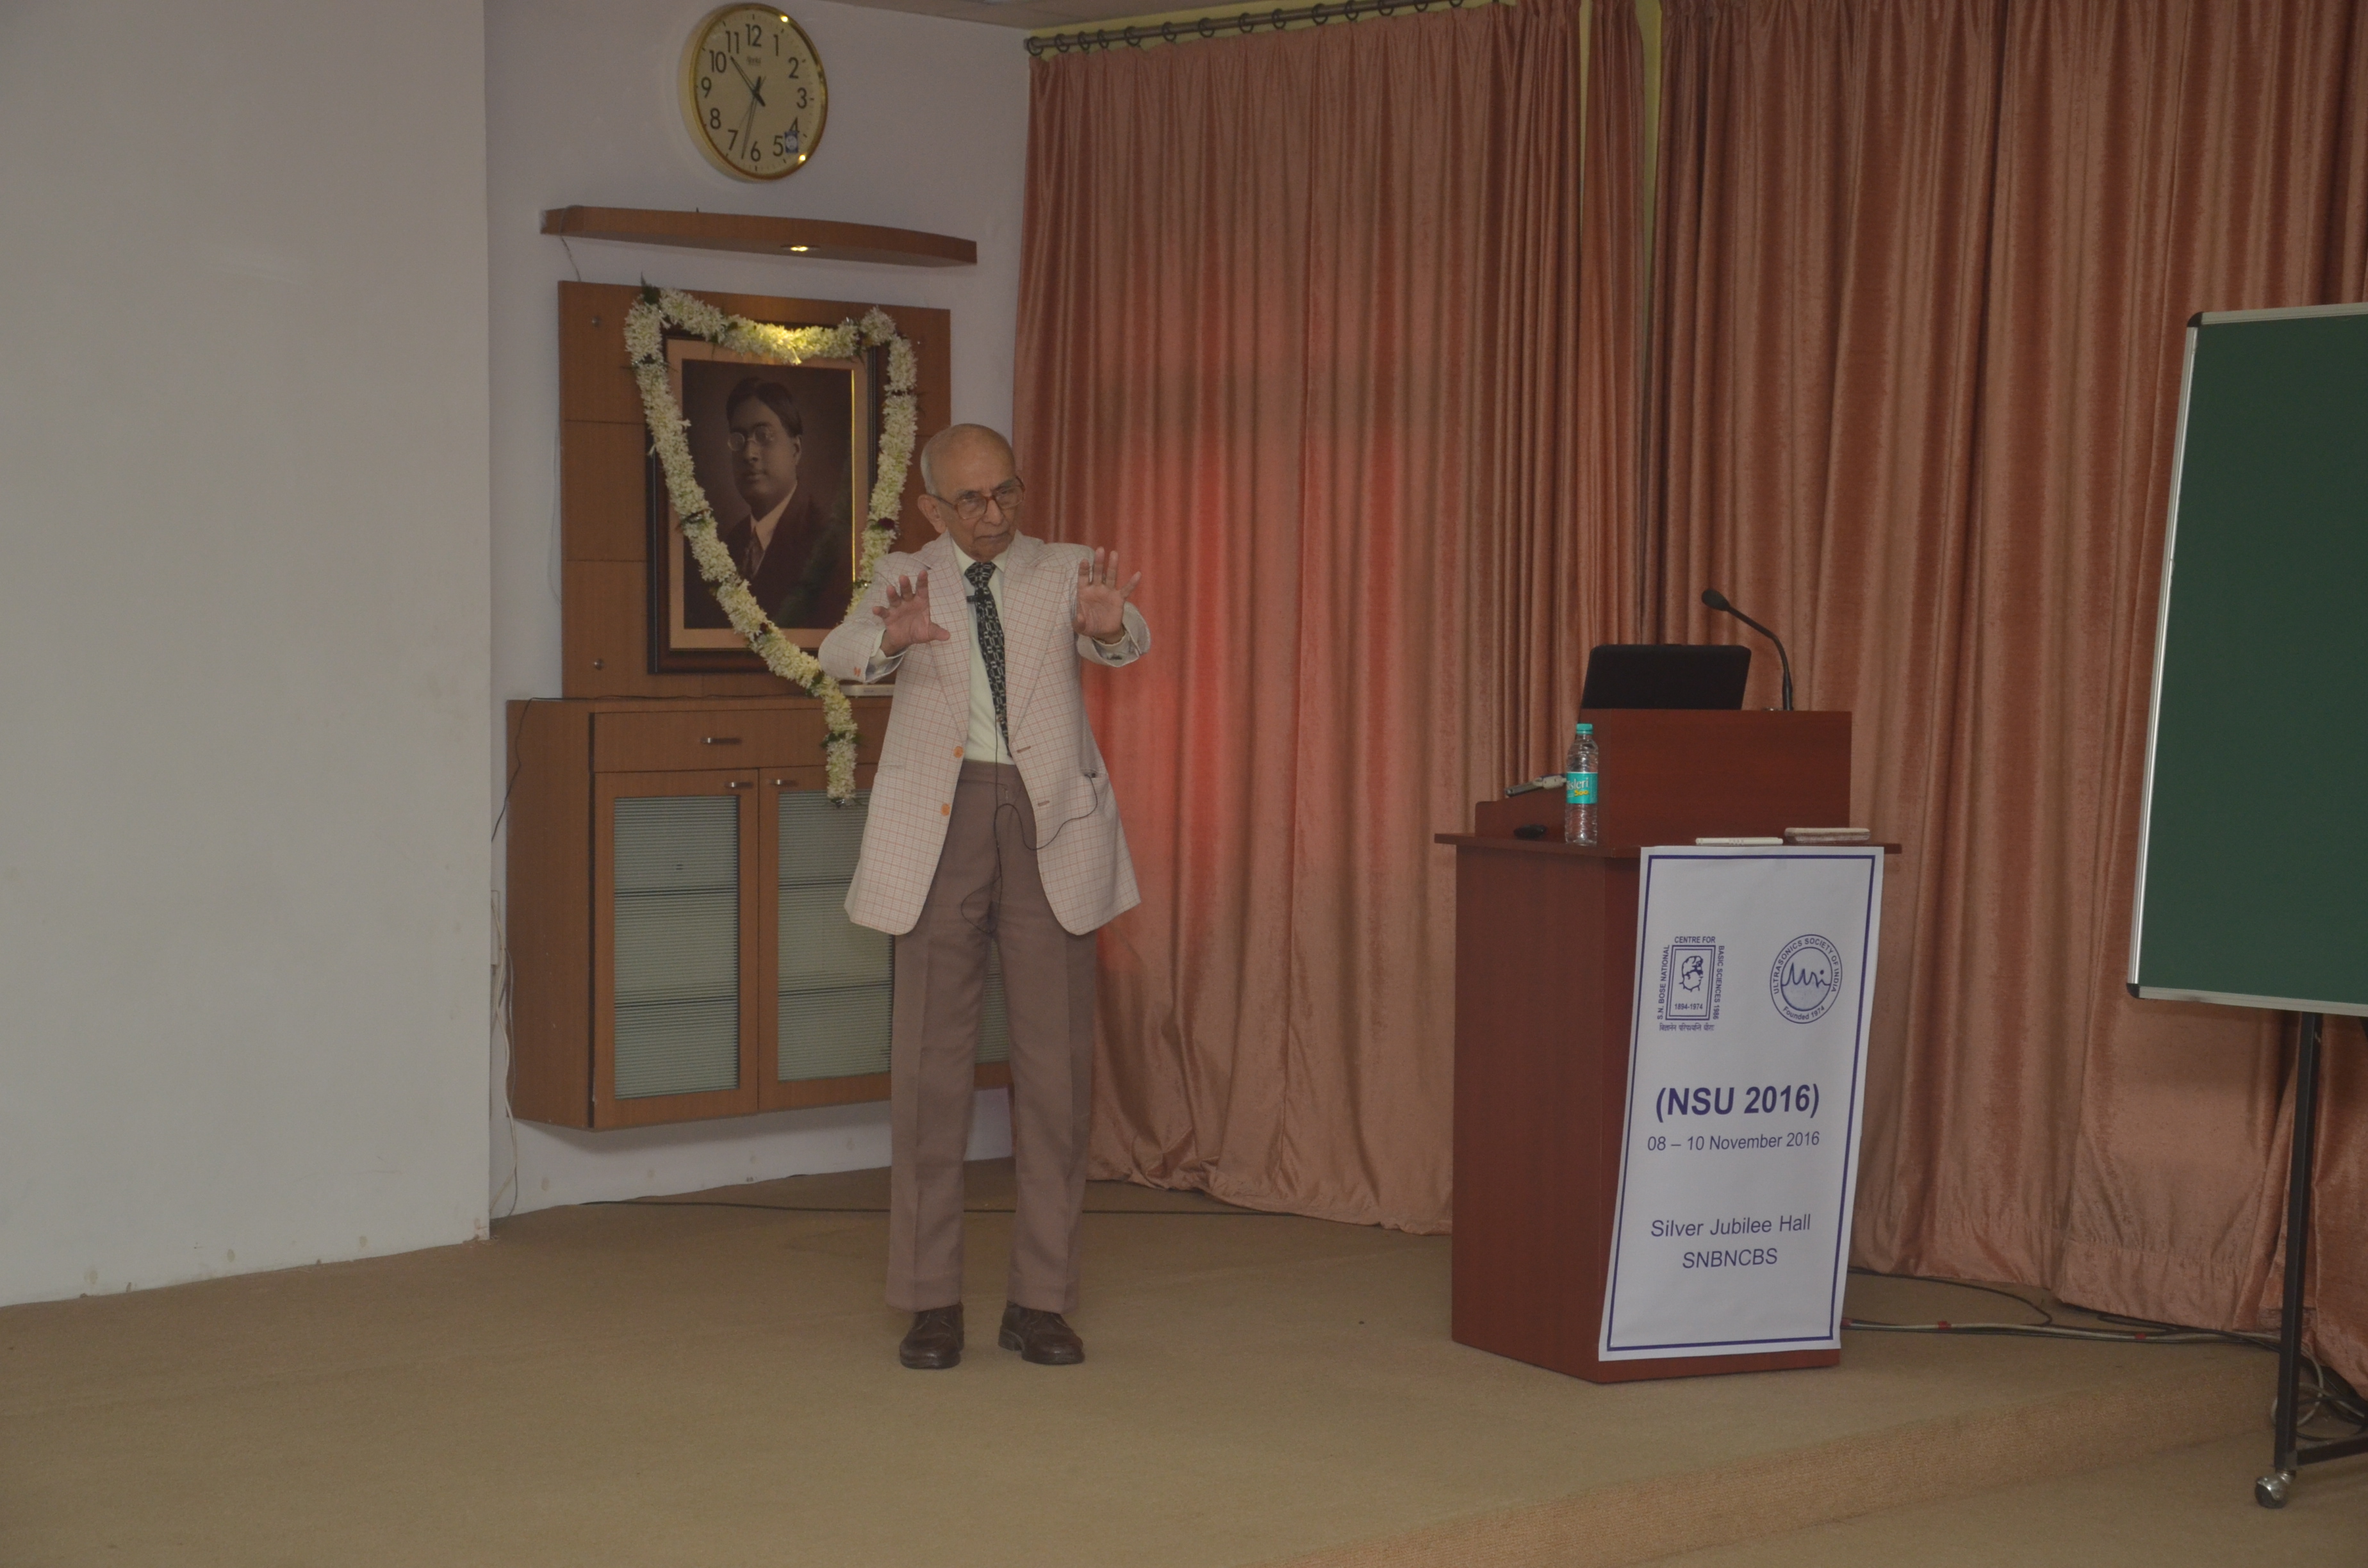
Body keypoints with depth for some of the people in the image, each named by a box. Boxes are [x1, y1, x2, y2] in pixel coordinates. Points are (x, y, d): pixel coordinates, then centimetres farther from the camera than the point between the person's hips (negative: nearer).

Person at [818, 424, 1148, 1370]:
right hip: (941, 824, 0)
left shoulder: (1064, 573, 9)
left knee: (1056, 1062, 2)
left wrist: (1110, 627, -37)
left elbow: (1124, 644, -11)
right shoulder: (905, 579, 9)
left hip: (1048, 826, 1)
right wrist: (891, 638, -34)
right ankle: (931, 1300, 9)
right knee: (929, 1062, 1)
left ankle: (1041, 1301, 11)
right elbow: (840, 655, -11)